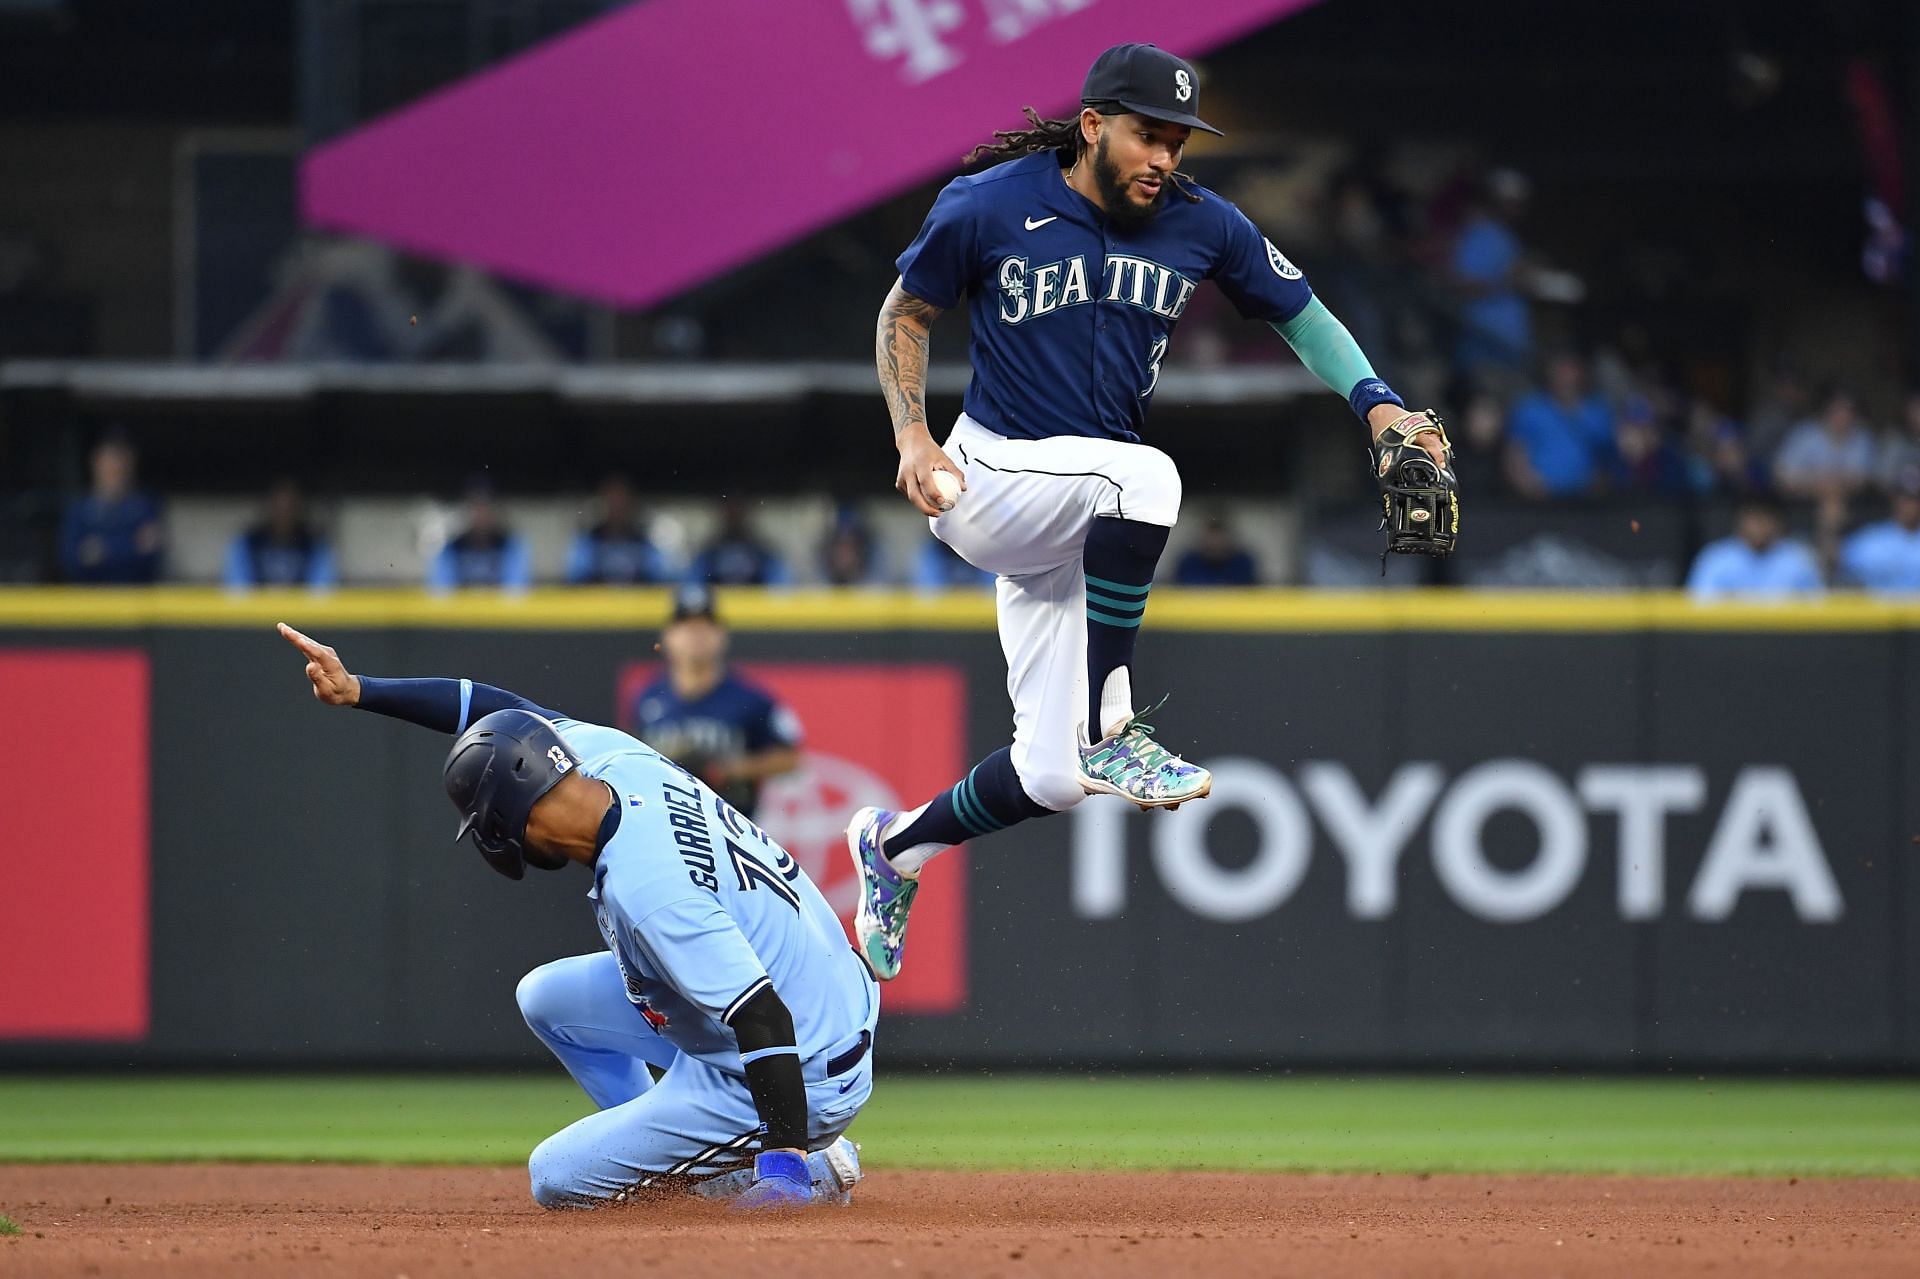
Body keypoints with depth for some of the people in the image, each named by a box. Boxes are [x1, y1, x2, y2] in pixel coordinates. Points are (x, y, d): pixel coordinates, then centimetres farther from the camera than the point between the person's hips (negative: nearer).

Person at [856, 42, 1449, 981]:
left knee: (1053, 776, 0)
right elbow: (906, 314, 4)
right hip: (985, 477, -5)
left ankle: (896, 844, 28)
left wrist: (1377, 405, -9)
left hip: (1083, 515, 5)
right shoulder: (988, 209, -11)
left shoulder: (1201, 226, -2)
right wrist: (911, 434, -11)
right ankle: (1110, 728, -30)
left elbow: (1301, 315, 8)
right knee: (1144, 473, -37)